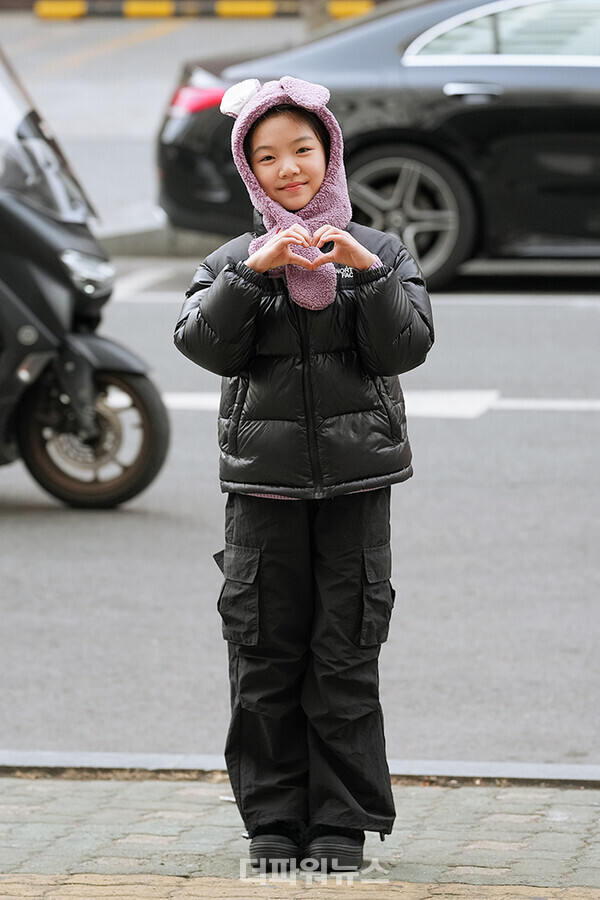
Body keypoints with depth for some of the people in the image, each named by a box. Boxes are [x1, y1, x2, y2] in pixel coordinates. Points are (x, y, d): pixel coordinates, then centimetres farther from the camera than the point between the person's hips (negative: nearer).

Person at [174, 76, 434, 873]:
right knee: (265, 658, 3)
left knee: (346, 659, 1)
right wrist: (255, 272, -19)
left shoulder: (380, 252, 5)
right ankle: (273, 819, 11)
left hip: (356, 480, -1)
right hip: (264, 483, 1)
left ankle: (343, 824, 8)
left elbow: (406, 346, -6)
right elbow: (204, 343, -8)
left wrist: (365, 269, -18)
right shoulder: (234, 261, 7)